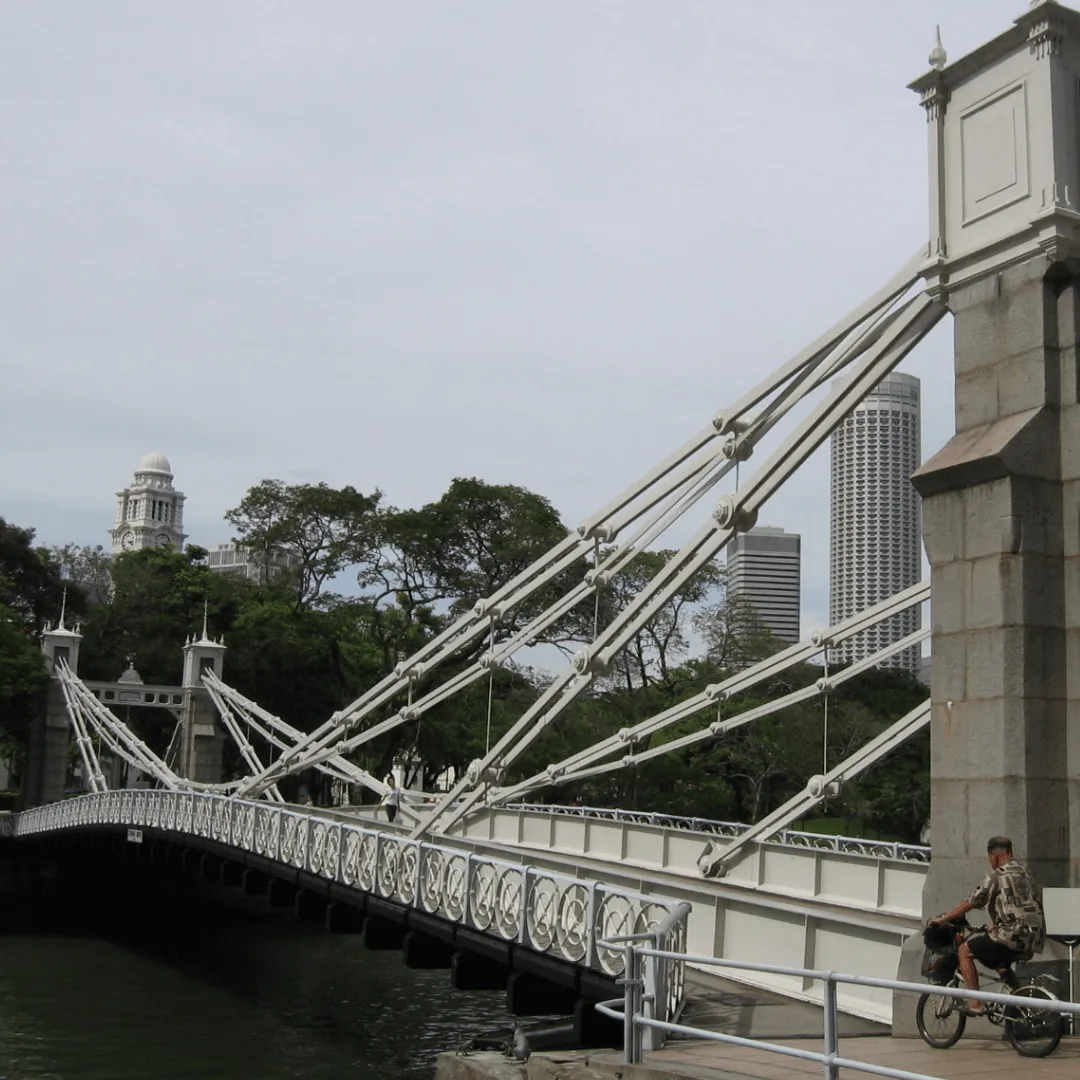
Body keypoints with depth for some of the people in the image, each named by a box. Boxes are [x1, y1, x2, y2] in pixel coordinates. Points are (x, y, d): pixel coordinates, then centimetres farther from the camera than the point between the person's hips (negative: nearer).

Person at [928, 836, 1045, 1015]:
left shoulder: (997, 876, -6)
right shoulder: (1026, 874, 19)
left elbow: (970, 903, -4)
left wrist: (942, 919, 6)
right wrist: (996, 925, 35)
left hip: (1013, 935, -9)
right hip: (1034, 940, 9)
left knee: (965, 950, 2)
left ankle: (976, 1004, -4)